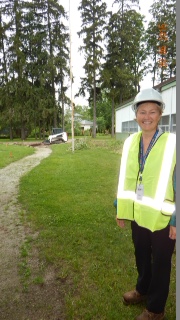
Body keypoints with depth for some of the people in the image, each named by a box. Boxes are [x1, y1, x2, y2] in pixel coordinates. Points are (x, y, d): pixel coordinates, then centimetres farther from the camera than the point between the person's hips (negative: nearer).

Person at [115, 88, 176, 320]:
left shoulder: (172, 142, -16)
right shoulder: (130, 142, -1)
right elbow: (124, 178, 5)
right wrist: (120, 208, 8)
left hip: (163, 217, -4)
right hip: (138, 214, 5)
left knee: (160, 263, 17)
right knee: (141, 256, 25)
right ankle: (142, 290, 53)